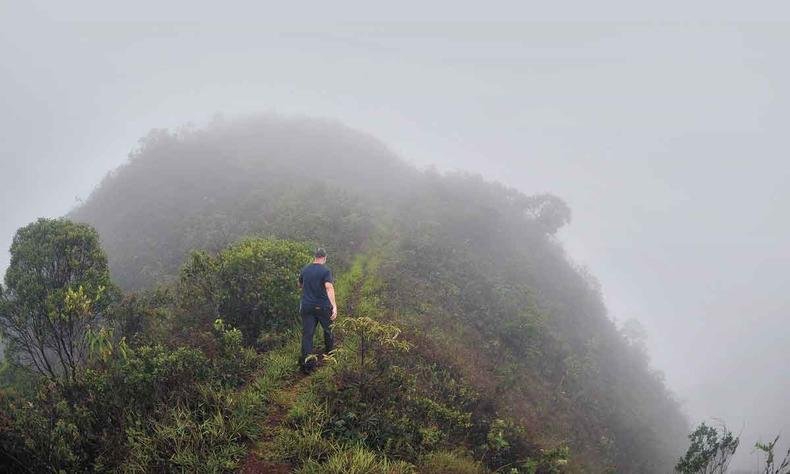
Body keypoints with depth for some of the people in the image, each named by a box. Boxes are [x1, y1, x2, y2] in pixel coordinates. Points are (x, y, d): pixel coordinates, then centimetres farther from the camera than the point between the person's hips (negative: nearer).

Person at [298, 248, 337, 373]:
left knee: (307, 334, 2)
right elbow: (329, 288, -24)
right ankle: (329, 353, 38)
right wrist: (334, 306, -31)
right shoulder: (326, 270, -10)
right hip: (323, 306, -3)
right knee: (328, 329, 20)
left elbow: (300, 285, 21)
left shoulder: (305, 270, 5)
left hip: (306, 307, 3)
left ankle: (306, 362, -5)